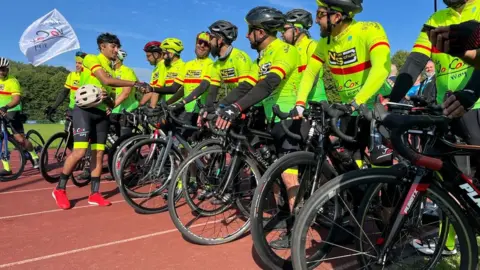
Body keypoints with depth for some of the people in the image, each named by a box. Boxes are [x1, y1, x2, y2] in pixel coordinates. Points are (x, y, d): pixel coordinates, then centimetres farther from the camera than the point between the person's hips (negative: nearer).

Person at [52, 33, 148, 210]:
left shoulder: (112, 70, 19)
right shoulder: (91, 59, 0)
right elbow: (106, 80, -19)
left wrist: (107, 98, -9)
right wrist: (135, 84, -20)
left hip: (101, 114, 7)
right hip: (84, 110, -7)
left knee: (99, 154, 3)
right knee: (80, 152, -15)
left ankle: (95, 194, 10)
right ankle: (60, 189, 2)